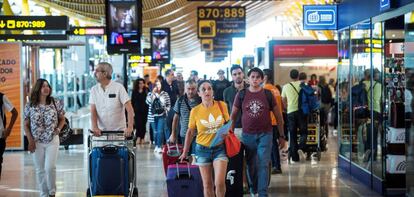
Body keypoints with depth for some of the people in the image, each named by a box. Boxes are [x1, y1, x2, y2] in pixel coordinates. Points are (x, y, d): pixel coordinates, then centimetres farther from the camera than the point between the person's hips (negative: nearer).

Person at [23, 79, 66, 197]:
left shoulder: (55, 103, 0)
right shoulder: (30, 106, -2)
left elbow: (62, 119, 11)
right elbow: (26, 125, 3)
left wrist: (58, 129, -6)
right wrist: (30, 140, -5)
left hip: (52, 141, -1)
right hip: (37, 142, 1)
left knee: (50, 167, -11)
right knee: (40, 170, 6)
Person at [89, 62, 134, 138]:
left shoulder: (118, 87, -8)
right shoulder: (94, 89, 3)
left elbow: (129, 109, -12)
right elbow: (93, 111, -1)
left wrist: (130, 127, -23)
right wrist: (95, 127, -17)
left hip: (119, 131, -3)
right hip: (101, 132, 3)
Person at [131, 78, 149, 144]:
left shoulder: (146, 91, 3)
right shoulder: (134, 92, 5)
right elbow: (132, 102, 6)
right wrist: (132, 111, 1)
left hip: (144, 111, 0)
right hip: (137, 111, 0)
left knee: (143, 124, 3)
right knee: (138, 124, -9)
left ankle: (142, 138, 9)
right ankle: (138, 137, -8)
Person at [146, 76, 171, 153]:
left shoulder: (165, 94, 4)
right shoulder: (150, 94, 6)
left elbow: (168, 104, 9)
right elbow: (148, 101, -13)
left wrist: (166, 110, -7)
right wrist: (153, 93, -15)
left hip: (161, 115, -2)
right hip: (153, 115, 2)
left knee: (160, 131, -11)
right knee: (155, 132, 9)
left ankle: (159, 147, -9)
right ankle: (156, 146, 20)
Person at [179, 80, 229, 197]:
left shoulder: (222, 105, -5)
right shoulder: (195, 111, -7)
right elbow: (190, 132, 4)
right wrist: (185, 152, 8)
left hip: (220, 148, 0)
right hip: (203, 149, 1)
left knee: (220, 182, -12)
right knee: (207, 184, 7)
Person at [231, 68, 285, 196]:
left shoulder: (268, 94, 0)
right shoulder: (241, 95, 1)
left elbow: (278, 116, 5)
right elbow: (233, 115, 9)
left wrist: (281, 136, 5)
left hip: (265, 134, -1)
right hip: (248, 135, 1)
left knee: (263, 165, -7)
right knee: (251, 165, 11)